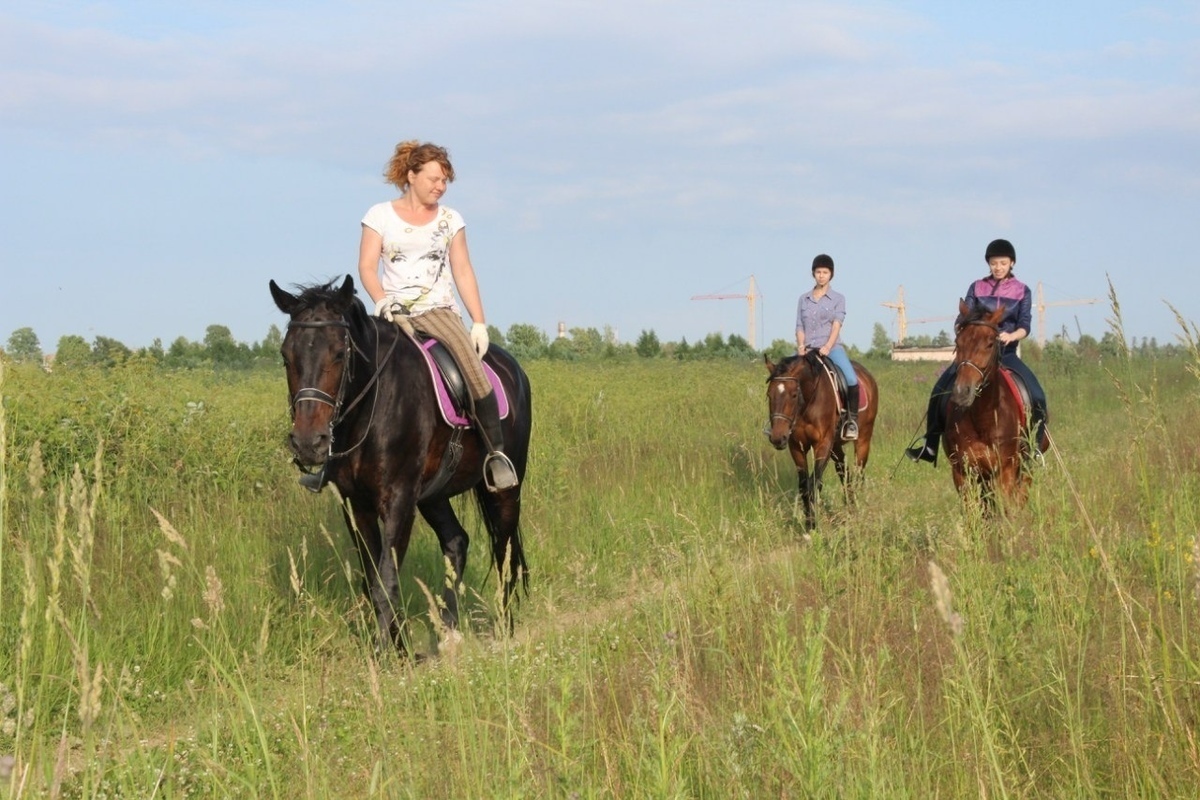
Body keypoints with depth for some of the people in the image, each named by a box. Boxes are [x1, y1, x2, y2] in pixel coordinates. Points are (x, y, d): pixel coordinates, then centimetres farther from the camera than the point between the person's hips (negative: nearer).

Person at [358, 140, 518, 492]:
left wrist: (479, 323, 2)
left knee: (470, 359, -28)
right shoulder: (380, 216, 8)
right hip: (394, 314, -1)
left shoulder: (450, 220, 14)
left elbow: (463, 272, 12)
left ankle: (496, 452, -23)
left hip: (439, 310, 1)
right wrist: (381, 302, -19)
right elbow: (367, 266, 0)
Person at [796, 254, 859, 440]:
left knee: (851, 379, -28)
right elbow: (799, 327, 9)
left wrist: (827, 347, -20)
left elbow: (837, 325, -5)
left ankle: (852, 420, -18)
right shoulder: (804, 299, 14)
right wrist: (801, 346, -10)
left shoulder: (838, 299, 7)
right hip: (807, 349, 3)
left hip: (831, 348, -3)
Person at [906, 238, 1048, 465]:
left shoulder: (1022, 291, 6)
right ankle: (930, 443, -8)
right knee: (942, 386, -18)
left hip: (1006, 352, -1)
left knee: (1036, 395, -21)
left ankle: (1034, 446, -4)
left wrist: (1011, 336, -25)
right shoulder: (977, 288, 7)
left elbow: (1025, 325, -3)